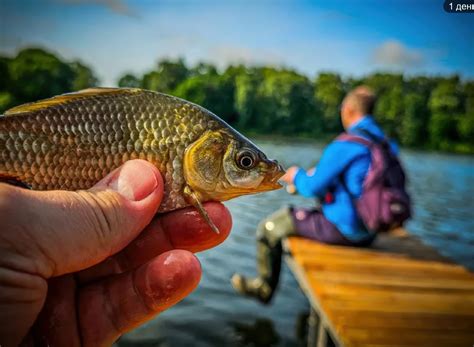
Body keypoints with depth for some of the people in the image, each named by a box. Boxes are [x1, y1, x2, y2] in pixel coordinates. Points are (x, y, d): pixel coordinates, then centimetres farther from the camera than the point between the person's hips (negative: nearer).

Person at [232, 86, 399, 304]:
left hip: (342, 230, -8)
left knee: (269, 227, 7)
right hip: (369, 232, 9)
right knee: (309, 214, 35)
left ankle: (264, 288, 28)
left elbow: (313, 188, -17)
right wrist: (318, 174, 17)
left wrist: (297, 176, 4)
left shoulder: (345, 145, -21)